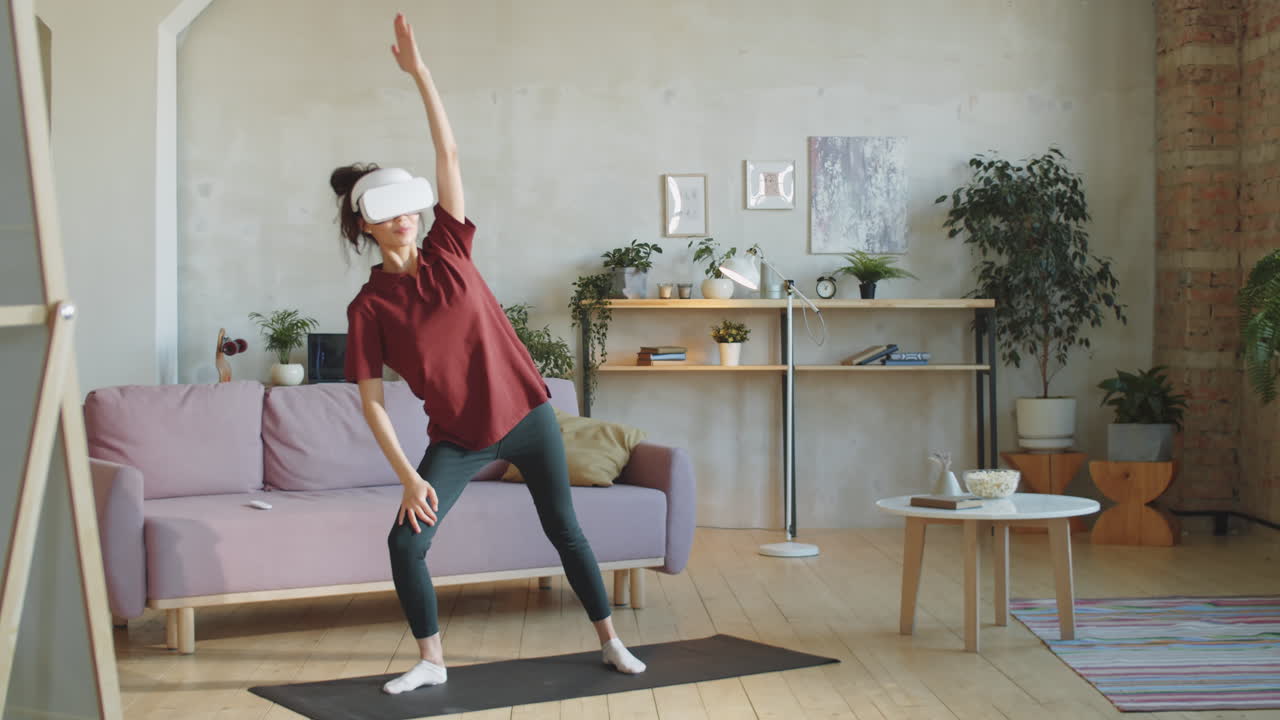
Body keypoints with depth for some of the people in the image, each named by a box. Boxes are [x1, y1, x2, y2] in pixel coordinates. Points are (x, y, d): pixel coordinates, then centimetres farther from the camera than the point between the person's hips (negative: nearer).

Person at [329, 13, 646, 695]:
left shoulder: (446, 250, -5)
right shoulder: (369, 307, -9)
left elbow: (449, 155, -10)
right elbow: (371, 400, -9)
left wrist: (420, 73, -15)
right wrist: (408, 476, -14)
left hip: (525, 413, 1)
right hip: (458, 436, -1)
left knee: (565, 530, 10)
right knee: (405, 542, -9)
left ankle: (610, 640, 26)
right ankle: (430, 661, 10)